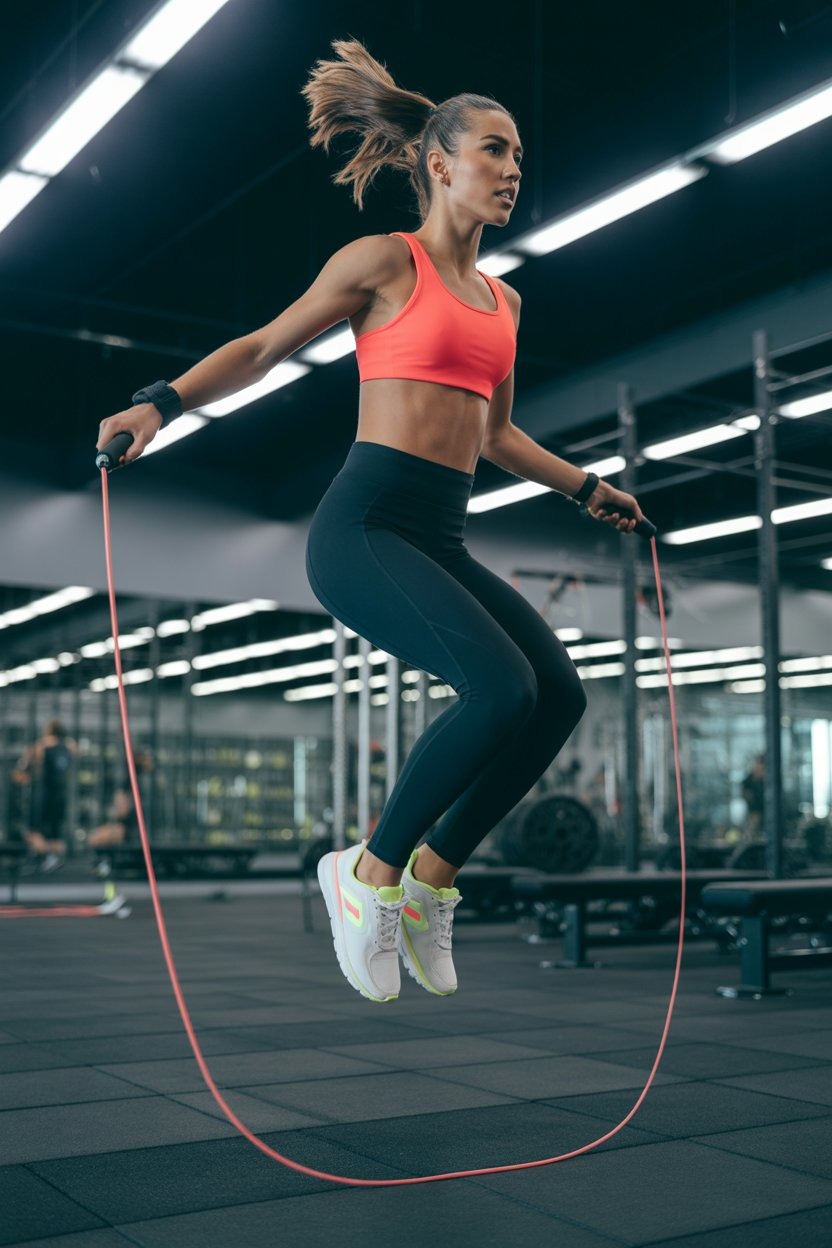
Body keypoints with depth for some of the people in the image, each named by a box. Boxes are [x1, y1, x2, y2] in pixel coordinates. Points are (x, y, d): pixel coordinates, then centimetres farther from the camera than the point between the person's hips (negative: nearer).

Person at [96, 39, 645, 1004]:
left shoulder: (503, 300, 20)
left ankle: (431, 876, 8)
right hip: (364, 526, -7)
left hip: (441, 540, 7)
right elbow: (263, 349, 5)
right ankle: (370, 873, -3)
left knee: (560, 693, -10)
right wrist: (160, 401, -7)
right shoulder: (387, 261, 0)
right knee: (502, 689, -25)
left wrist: (586, 488, 33)